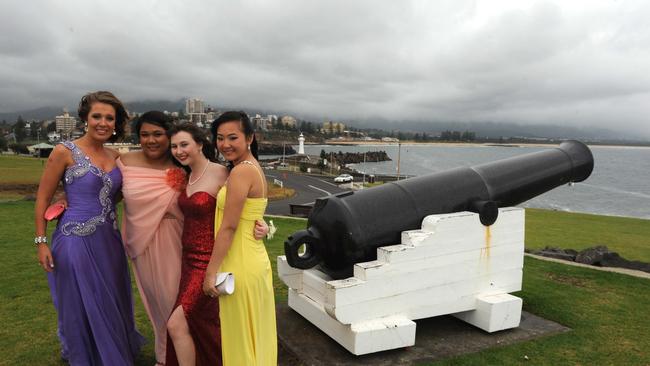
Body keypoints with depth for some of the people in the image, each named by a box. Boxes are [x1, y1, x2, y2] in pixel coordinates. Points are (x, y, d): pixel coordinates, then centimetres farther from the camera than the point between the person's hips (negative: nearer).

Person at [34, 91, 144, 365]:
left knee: (113, 305, 17)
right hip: (77, 240, -5)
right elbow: (42, 199, -5)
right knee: (82, 308, 8)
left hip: (109, 240, 5)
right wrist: (41, 242, -8)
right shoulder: (64, 152, -9)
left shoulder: (116, 157, 6)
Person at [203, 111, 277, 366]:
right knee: (253, 332, 20)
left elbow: (229, 227, -19)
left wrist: (211, 272, -16)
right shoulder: (253, 167, 11)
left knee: (240, 336, 6)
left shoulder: (241, 171, -18)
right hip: (254, 260, 9)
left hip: (240, 265, -9)